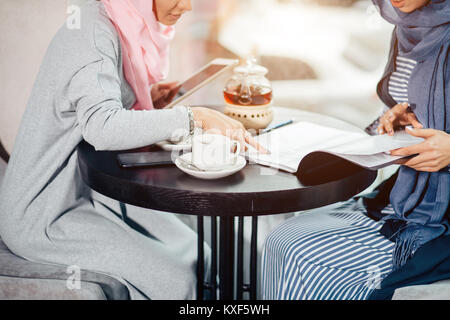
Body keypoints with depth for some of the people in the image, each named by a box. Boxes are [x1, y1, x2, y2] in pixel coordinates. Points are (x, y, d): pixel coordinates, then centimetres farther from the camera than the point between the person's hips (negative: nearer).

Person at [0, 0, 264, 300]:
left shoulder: (118, 26, 6)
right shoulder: (94, 35, -23)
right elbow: (101, 126, -40)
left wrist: (143, 100, 0)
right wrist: (195, 117, -39)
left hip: (87, 189, 9)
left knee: (195, 255, 0)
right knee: (174, 279, -16)